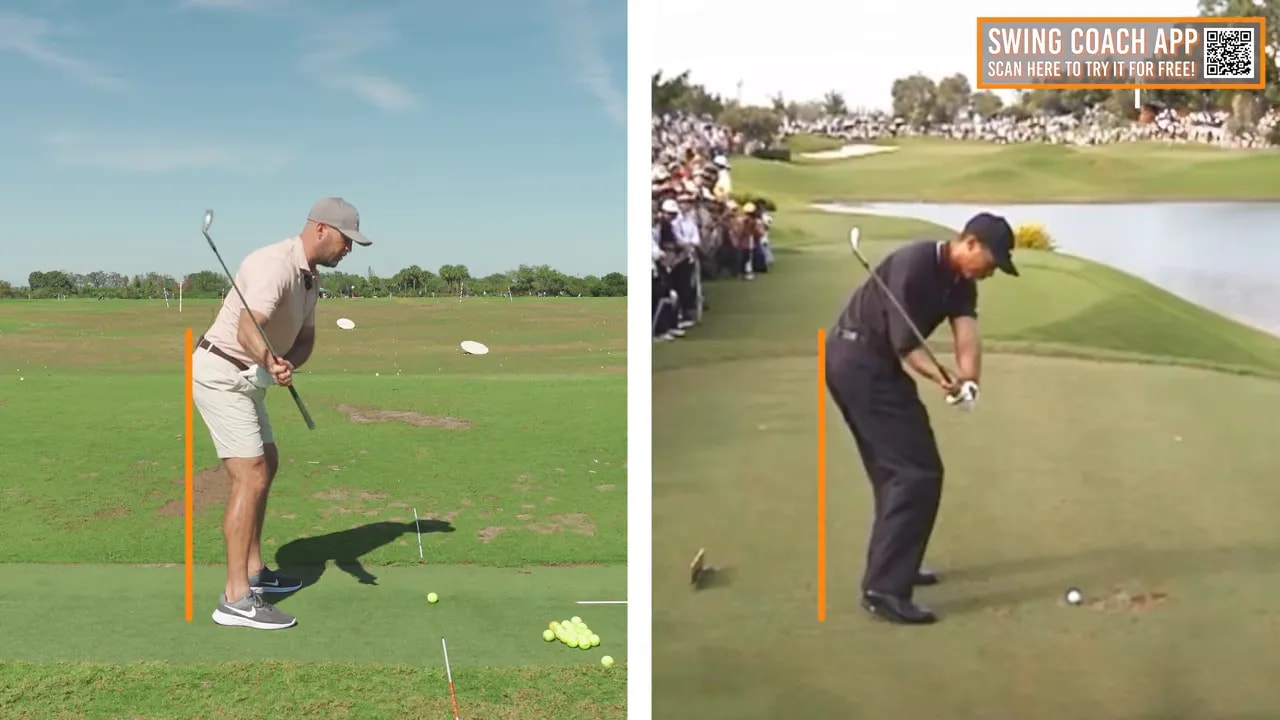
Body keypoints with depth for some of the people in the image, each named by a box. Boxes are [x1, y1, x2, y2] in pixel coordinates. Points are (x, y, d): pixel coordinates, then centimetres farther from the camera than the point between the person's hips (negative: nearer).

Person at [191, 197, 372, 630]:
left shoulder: (309, 278, 9)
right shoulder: (275, 264, -23)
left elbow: (305, 338, 9)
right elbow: (247, 330, -36)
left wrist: (287, 363, -14)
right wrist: (270, 363, -56)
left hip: (245, 378, 11)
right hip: (221, 374, -11)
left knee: (267, 465, 20)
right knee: (250, 478, -15)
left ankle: (253, 571, 31)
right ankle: (236, 600, -14)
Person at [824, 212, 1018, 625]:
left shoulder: (961, 284, 8)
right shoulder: (913, 264, -20)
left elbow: (966, 333, -8)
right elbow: (905, 341, -23)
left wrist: (968, 380, -26)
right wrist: (941, 378, -37)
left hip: (866, 363, 10)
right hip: (859, 362, -10)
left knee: (894, 468, 19)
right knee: (918, 471, -10)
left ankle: (888, 567, 33)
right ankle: (884, 589, -10)